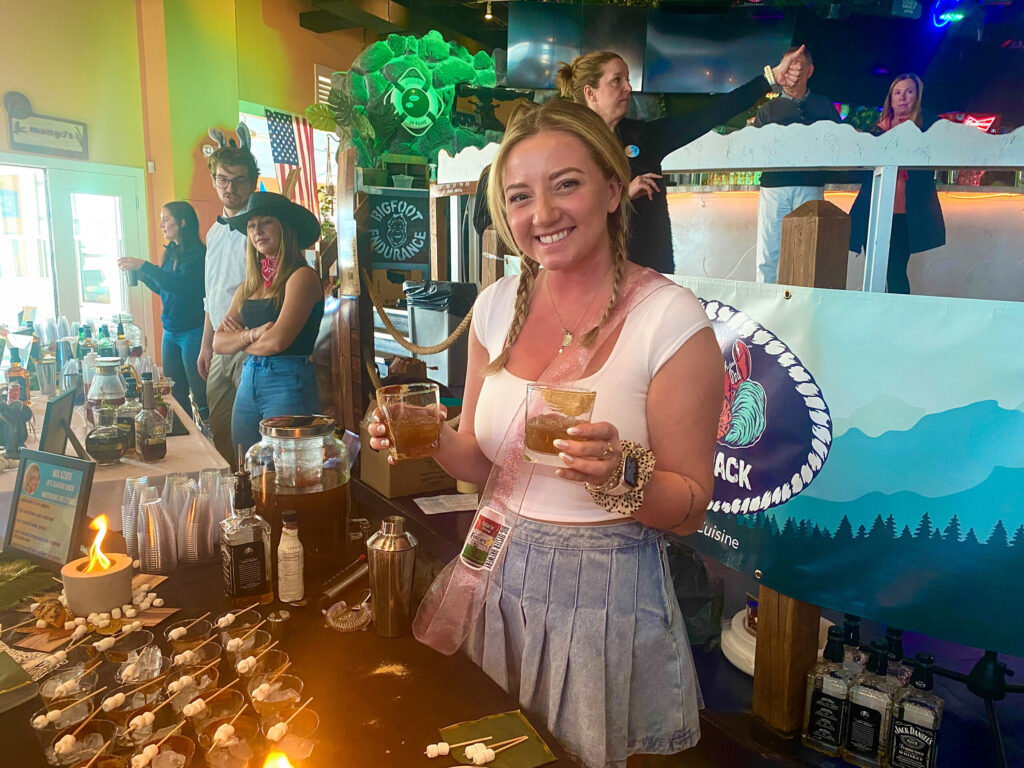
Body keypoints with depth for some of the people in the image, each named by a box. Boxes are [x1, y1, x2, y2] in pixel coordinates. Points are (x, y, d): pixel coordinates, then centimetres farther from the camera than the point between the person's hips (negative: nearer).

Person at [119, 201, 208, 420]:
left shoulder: (196, 253, -10)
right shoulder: (171, 253, 14)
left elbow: (181, 284, -23)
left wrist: (144, 266, -20)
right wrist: (140, 273, 8)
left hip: (192, 331, -8)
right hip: (170, 331, 8)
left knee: (200, 394, -7)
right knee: (174, 394, 10)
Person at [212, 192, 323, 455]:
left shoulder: (302, 276, -9)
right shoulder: (249, 286, 13)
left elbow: (277, 341, -16)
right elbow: (219, 342, 9)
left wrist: (239, 337, 3)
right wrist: (252, 335, -10)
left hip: (288, 383, -7)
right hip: (248, 383, 7)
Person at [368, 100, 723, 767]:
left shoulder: (672, 319, -15)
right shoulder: (498, 304, -1)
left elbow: (692, 507, -11)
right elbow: (481, 461, 8)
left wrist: (622, 472, -29)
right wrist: (433, 437, -12)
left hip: (605, 590, -4)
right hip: (498, 575, 5)